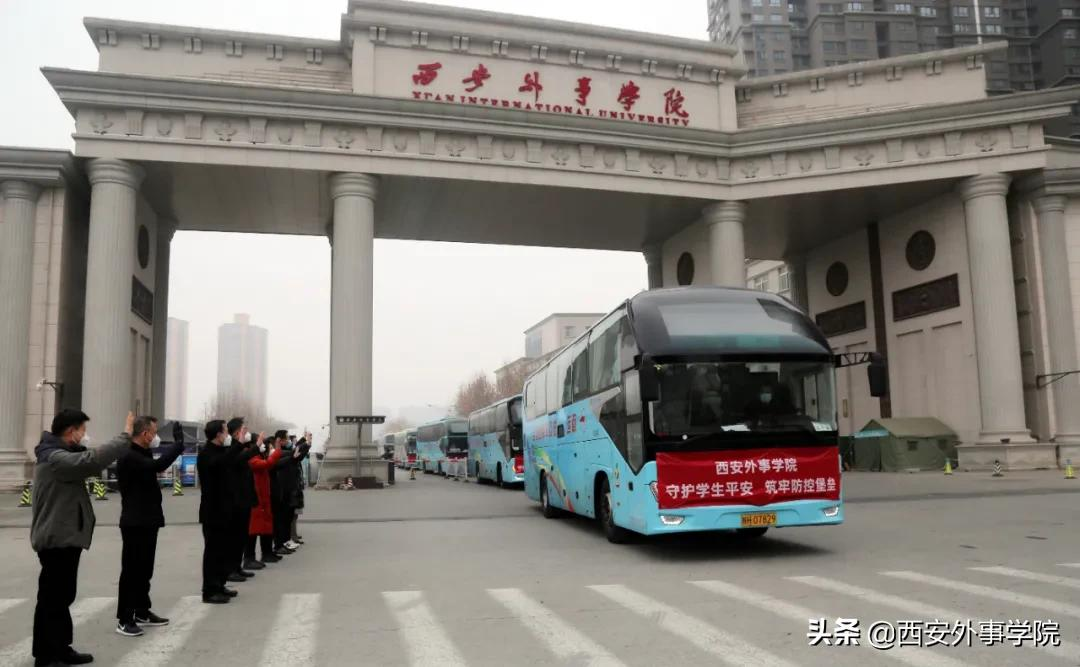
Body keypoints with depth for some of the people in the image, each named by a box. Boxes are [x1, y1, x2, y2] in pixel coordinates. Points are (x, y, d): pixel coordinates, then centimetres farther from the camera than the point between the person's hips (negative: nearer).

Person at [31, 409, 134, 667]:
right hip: (56, 539, -11)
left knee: (62, 596, 17)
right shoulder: (55, 458, -22)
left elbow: (87, 465, 18)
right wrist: (125, 436, -30)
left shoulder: (59, 455, 15)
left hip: (63, 537, 11)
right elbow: (94, 460, -35)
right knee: (51, 598, -1)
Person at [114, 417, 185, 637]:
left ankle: (142, 612, 25)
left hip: (147, 521, 10)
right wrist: (178, 442, -28)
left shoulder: (142, 455, 15)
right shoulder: (128, 457, -19)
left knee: (144, 569, 16)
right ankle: (124, 619, 3)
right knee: (131, 570, -4)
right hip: (135, 523, -10)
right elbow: (158, 465, -34)